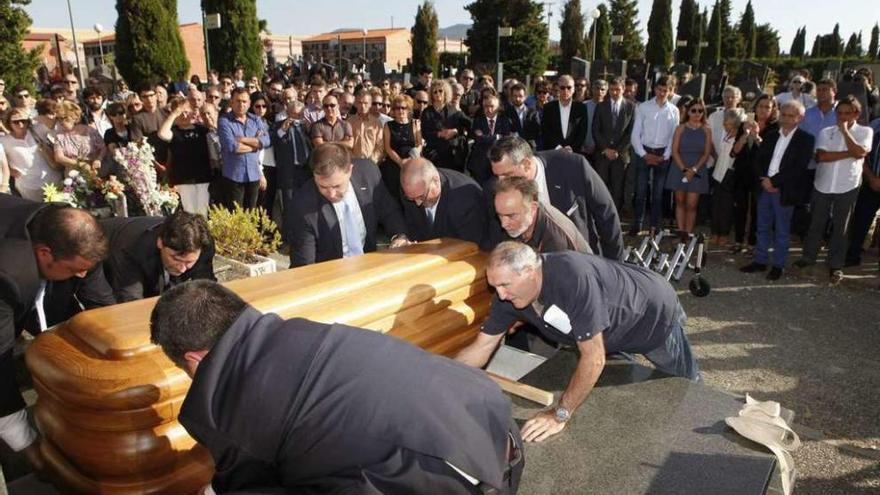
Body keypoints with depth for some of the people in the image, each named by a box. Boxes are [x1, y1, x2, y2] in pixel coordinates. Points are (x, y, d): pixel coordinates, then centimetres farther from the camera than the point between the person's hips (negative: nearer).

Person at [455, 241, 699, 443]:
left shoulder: (572, 277, -47)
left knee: (683, 381, 18)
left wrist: (560, 415, -38)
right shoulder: (508, 295, -23)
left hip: (654, 312, -5)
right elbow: (481, 347, -15)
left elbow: (593, 358, -43)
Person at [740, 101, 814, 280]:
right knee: (762, 227, 12)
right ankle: (760, 261, 22)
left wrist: (773, 181, -16)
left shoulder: (805, 139, -6)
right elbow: (758, 160, 8)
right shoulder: (770, 135, 9)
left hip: (785, 191, -5)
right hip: (765, 187, 5)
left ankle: (778, 265, 17)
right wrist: (763, 180, -8)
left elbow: (799, 168, -14)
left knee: (782, 230, 6)